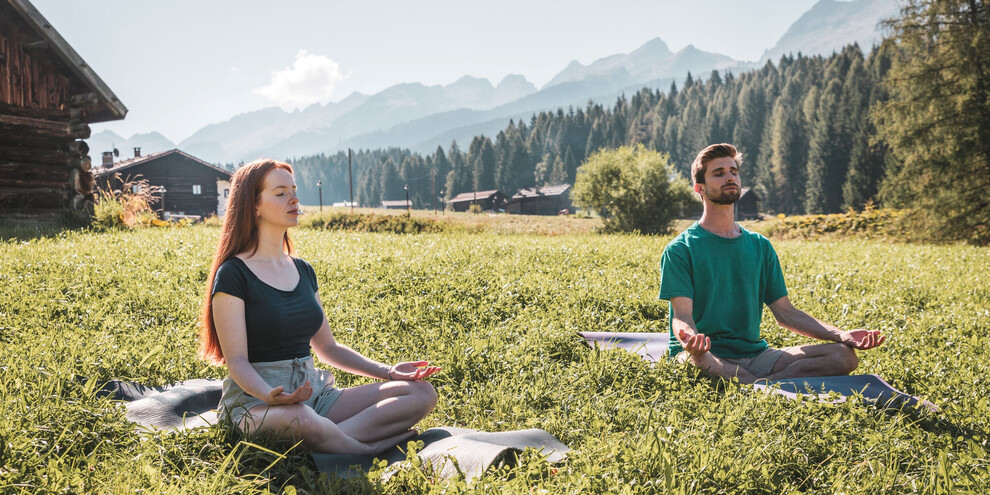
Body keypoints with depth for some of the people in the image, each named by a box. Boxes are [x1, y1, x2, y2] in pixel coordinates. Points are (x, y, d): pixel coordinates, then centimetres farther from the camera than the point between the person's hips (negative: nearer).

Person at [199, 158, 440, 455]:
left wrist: (386, 372, 6)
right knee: (299, 419, -44)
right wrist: (271, 396, -33)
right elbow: (236, 360, -12)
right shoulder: (233, 274, -5)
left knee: (422, 393, -11)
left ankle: (332, 436, -26)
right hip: (256, 400, -7)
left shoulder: (303, 271, 16)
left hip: (312, 393, 7)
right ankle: (370, 448, -19)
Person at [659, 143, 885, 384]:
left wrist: (841, 335, -1)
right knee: (705, 364, -43)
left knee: (844, 355, -16)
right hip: (706, 355, -5)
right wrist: (689, 339, -37)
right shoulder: (680, 249, -1)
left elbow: (785, 312, 14)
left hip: (753, 353, 6)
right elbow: (682, 316, -11)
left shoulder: (760, 246, 17)